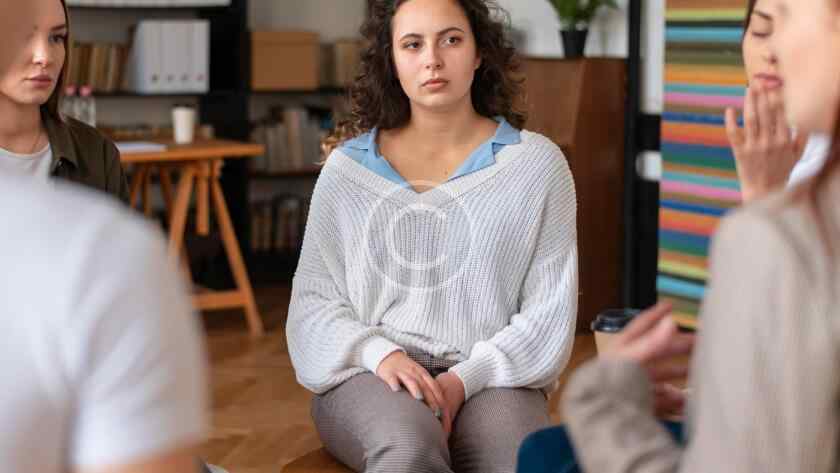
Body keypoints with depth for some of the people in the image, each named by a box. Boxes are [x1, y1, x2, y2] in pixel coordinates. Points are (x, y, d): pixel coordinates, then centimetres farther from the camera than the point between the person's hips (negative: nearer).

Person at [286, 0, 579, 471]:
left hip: (492, 378, 0)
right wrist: (381, 353, -12)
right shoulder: (348, 166, 7)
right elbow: (314, 298, 7)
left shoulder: (536, 163, 4)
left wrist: (465, 378, -12)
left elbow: (549, 311, 2)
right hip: (370, 373, 1)